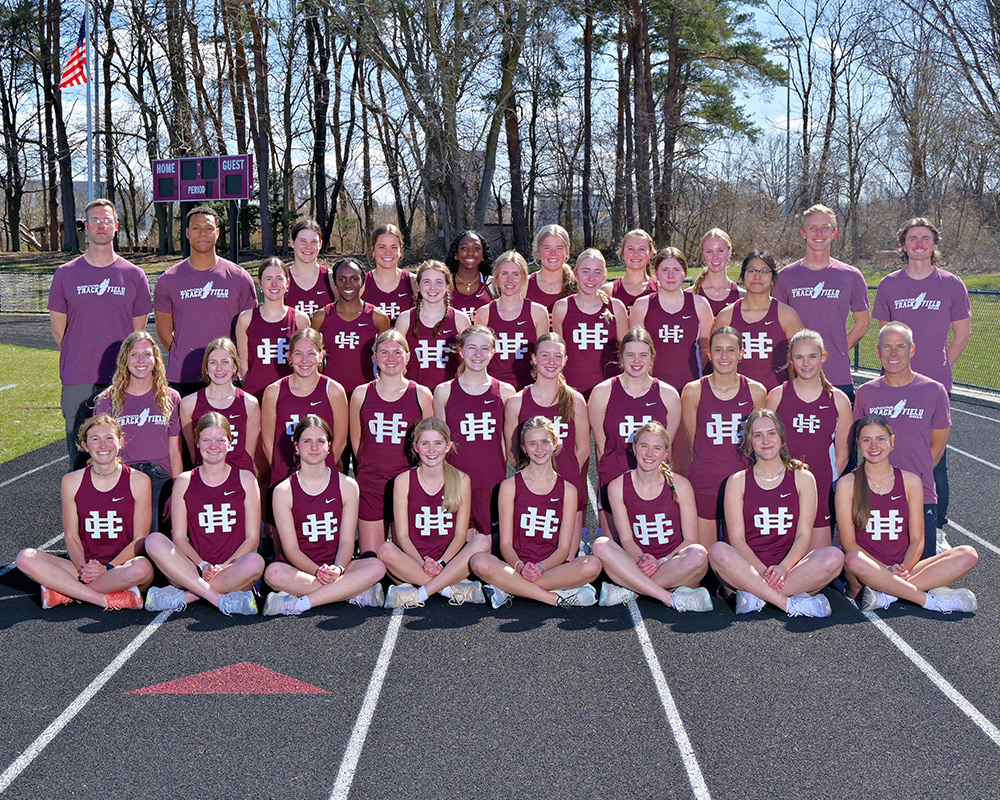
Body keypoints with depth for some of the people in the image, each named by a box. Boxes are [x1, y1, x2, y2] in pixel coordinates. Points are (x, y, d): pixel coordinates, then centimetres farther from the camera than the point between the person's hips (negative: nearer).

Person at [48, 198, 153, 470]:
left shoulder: (134, 275, 6)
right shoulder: (66, 274, 6)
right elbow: (58, 330, 11)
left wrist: (116, 361, 10)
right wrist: (80, 361, 13)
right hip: (77, 383, 0)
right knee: (79, 459, 3)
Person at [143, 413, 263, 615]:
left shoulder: (245, 479, 8)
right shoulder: (184, 482, 10)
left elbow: (252, 537, 3)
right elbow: (179, 537, 4)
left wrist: (223, 567, -12)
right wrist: (202, 566, -13)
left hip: (233, 569, -1)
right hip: (194, 568, 1)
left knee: (255, 562, -34)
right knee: (154, 541, -25)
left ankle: (183, 596, -23)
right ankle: (223, 600, -30)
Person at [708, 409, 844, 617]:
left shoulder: (803, 478, 10)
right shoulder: (738, 482, 7)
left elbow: (804, 535, 1)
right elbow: (736, 538, -2)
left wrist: (783, 568, -19)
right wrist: (764, 572, -20)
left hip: (790, 566, 1)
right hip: (749, 567, -1)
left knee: (834, 557, -28)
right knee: (718, 551, -33)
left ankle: (755, 595, -27)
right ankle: (791, 603, -32)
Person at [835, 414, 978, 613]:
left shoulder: (911, 482, 8)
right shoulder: (847, 484, 0)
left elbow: (917, 539, 5)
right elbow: (849, 544, -5)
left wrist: (904, 569, -15)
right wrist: (887, 570, -18)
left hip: (904, 570, 3)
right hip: (868, 572, -3)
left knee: (968, 554, -17)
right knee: (854, 560, -39)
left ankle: (887, 594, -27)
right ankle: (931, 599, -26)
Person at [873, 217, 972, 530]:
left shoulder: (952, 285, 1)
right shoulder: (889, 285, 5)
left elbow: (962, 336, 9)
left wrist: (939, 368, 6)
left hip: (935, 387, -1)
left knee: (935, 457, 2)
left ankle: (936, 526, 13)